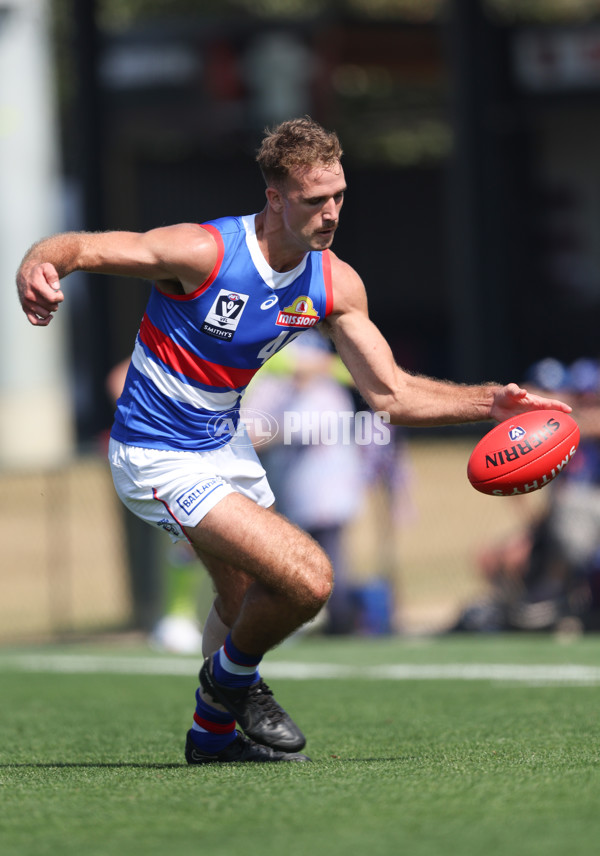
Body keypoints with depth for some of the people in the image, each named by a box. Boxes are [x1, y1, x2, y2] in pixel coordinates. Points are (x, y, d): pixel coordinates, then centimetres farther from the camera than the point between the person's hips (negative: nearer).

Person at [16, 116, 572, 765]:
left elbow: (391, 395, -1)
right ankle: (232, 677, 11)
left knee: (247, 606, 24)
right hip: (160, 459, -8)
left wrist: (488, 402, -14)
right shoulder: (201, 252, -26)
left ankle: (213, 733, 50)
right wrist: (38, 267, -50)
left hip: (224, 441, 8)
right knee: (307, 578, -19)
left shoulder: (335, 285, -6)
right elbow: (74, 247, -26)